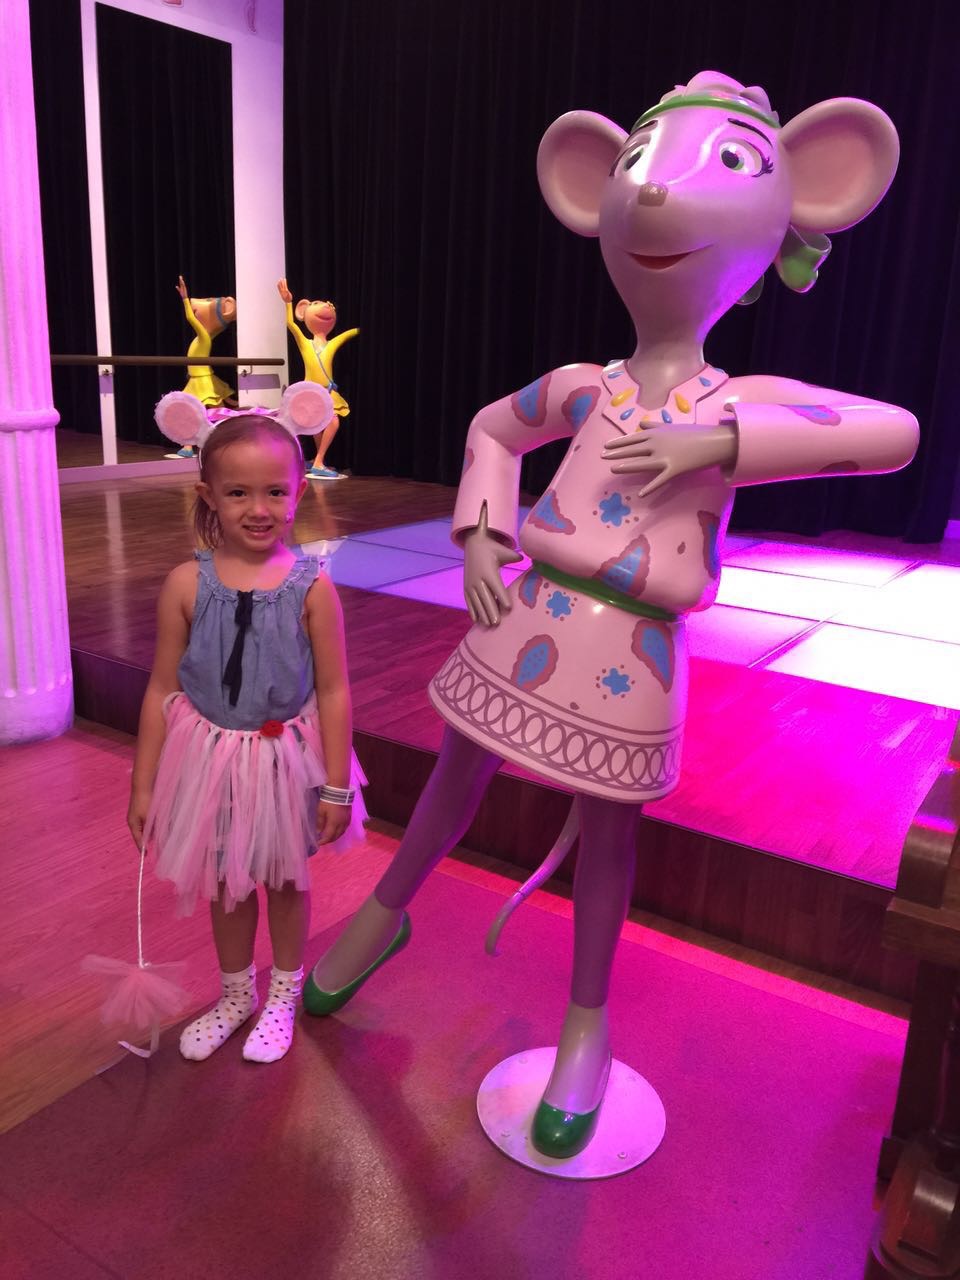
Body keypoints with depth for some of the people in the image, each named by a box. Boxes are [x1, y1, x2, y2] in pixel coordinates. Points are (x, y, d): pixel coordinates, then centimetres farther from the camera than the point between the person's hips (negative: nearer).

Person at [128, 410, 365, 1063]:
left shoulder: (311, 586, -16)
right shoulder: (187, 584, -12)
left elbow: (333, 692, -10)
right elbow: (162, 690, -5)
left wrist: (336, 787, -9)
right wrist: (144, 784, 0)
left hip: (286, 758, -1)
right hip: (211, 757, 2)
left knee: (285, 878, 19)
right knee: (227, 881, 20)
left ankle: (283, 997, 44)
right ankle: (236, 994, 46)